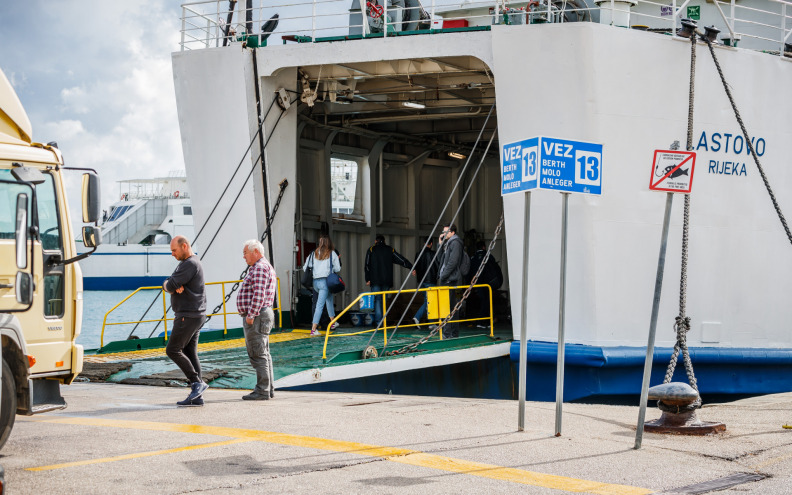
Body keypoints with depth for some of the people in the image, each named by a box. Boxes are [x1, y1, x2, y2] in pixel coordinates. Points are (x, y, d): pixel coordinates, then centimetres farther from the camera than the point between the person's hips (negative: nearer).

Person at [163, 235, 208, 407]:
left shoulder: (190, 264, -14)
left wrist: (170, 285, 4)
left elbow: (170, 286, -19)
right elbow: (166, 285, 12)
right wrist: (176, 286, -10)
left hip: (188, 316, -10)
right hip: (193, 316, 10)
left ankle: (197, 382, -7)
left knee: (173, 350, -8)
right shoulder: (186, 264, 20)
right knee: (190, 354, 6)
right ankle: (197, 396, 4)